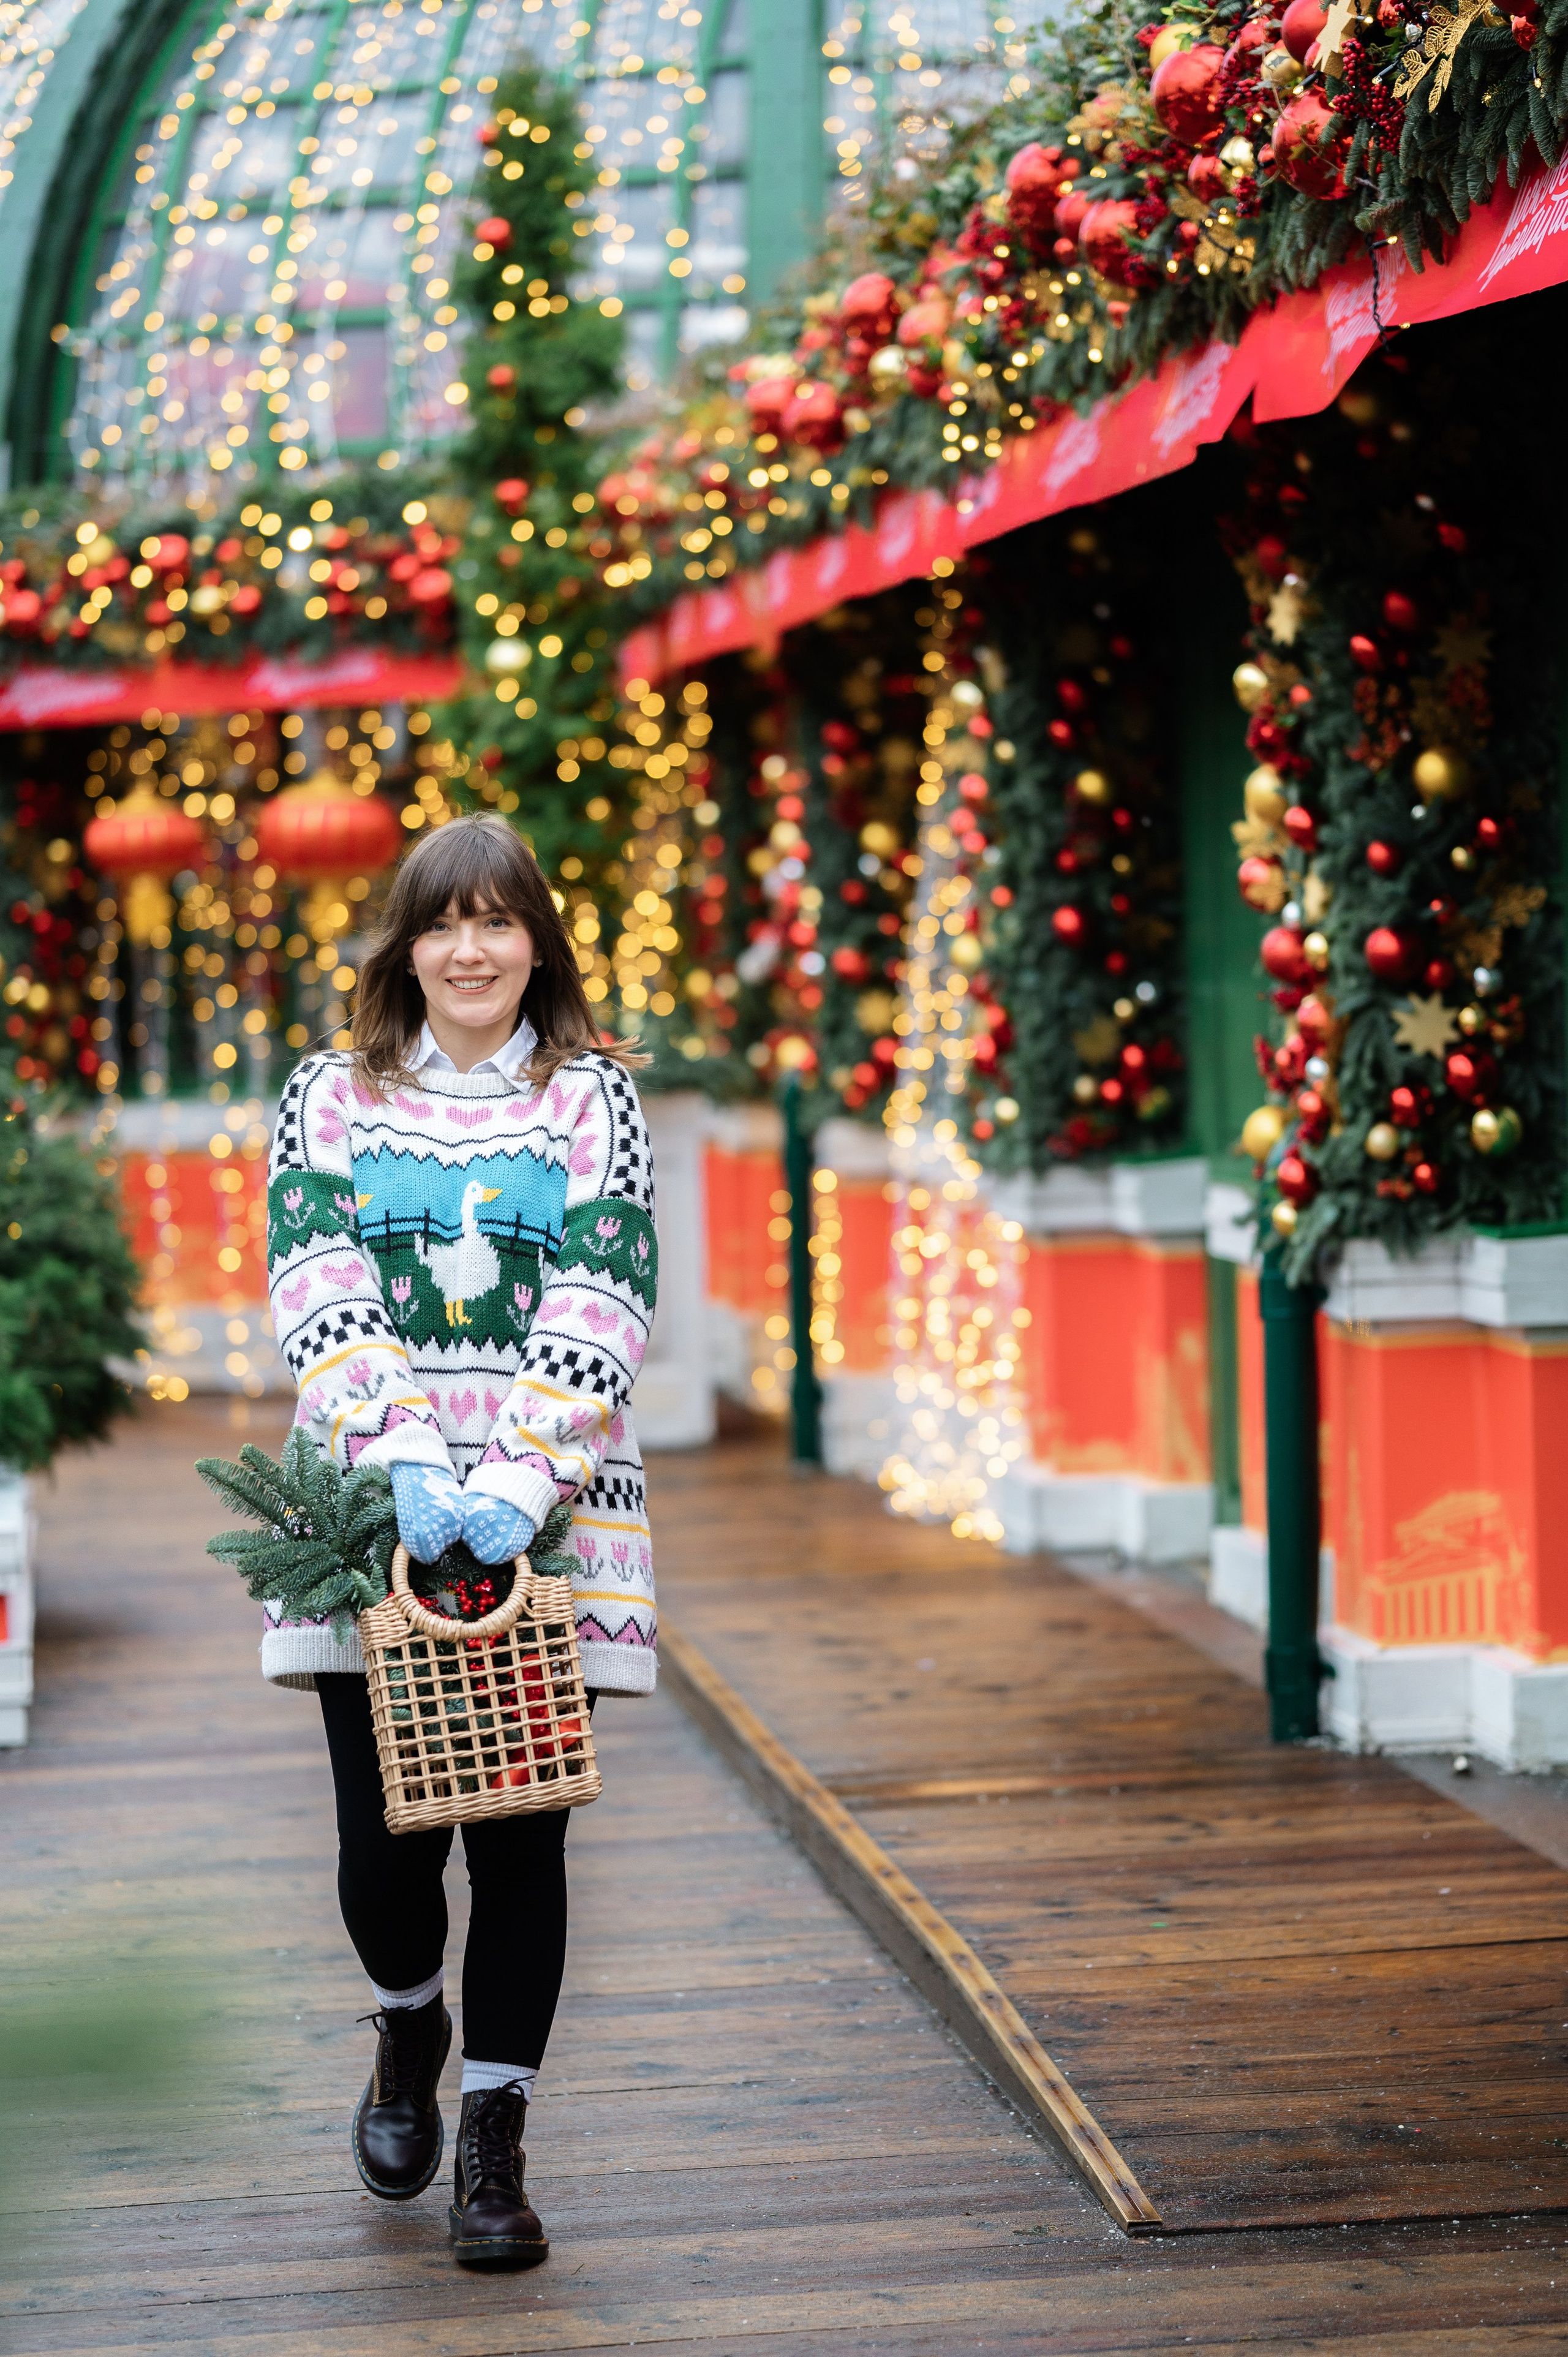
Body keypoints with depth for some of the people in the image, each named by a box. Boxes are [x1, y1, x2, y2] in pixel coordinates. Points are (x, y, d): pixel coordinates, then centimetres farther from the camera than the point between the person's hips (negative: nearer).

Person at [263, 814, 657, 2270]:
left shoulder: (593, 1098, 7)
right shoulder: (330, 1099, 9)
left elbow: (606, 1299, -3)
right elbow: (315, 1288, -3)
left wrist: (523, 1473, -17)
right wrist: (399, 1451, -19)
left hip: (550, 1507, 0)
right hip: (367, 1500, 0)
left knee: (521, 1832, -1)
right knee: (383, 1832, -1)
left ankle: (492, 2147, 11)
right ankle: (407, 2025, 32)